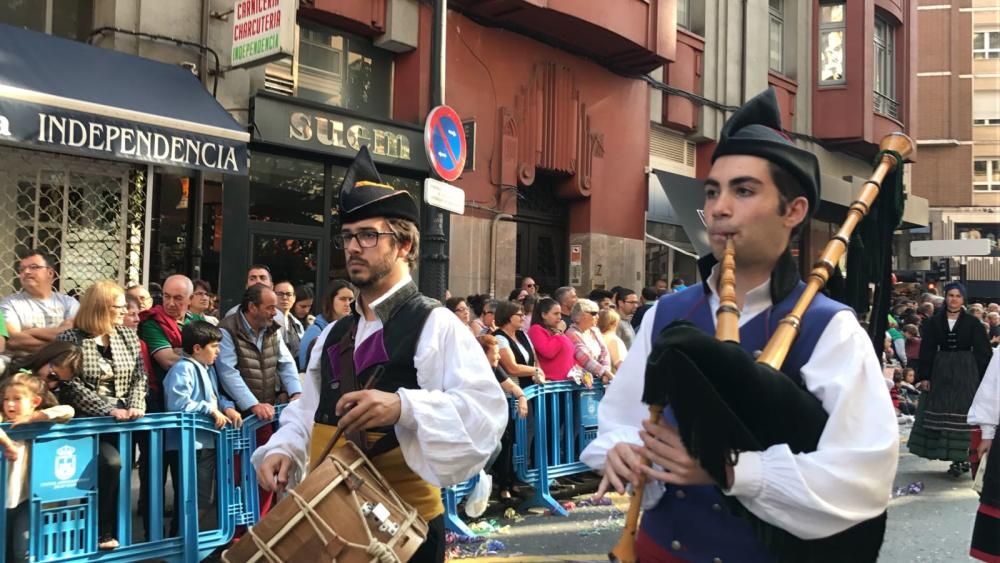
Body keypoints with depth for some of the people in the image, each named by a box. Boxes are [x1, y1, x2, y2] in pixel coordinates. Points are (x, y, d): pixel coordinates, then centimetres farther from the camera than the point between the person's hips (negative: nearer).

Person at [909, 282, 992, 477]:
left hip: (966, 372, -2)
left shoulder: (972, 322, -1)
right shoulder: (934, 322, 4)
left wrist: (984, 378, -7)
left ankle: (961, 458, 0)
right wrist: (924, 376, -3)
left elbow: (983, 352, -1)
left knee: (962, 414, -5)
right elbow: (927, 351, 3)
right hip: (941, 371, 3)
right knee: (939, 414, 4)